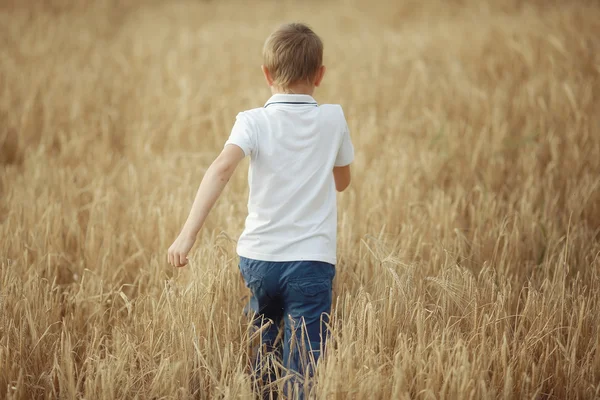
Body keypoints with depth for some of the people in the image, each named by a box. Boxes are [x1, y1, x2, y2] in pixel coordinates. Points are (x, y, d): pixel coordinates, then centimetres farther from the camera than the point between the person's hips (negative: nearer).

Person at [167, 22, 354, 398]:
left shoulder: (253, 121, -2)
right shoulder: (333, 119, 3)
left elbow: (223, 167, -21)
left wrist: (189, 233, -27)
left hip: (258, 258, 1)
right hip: (312, 261, -1)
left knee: (256, 364, 22)